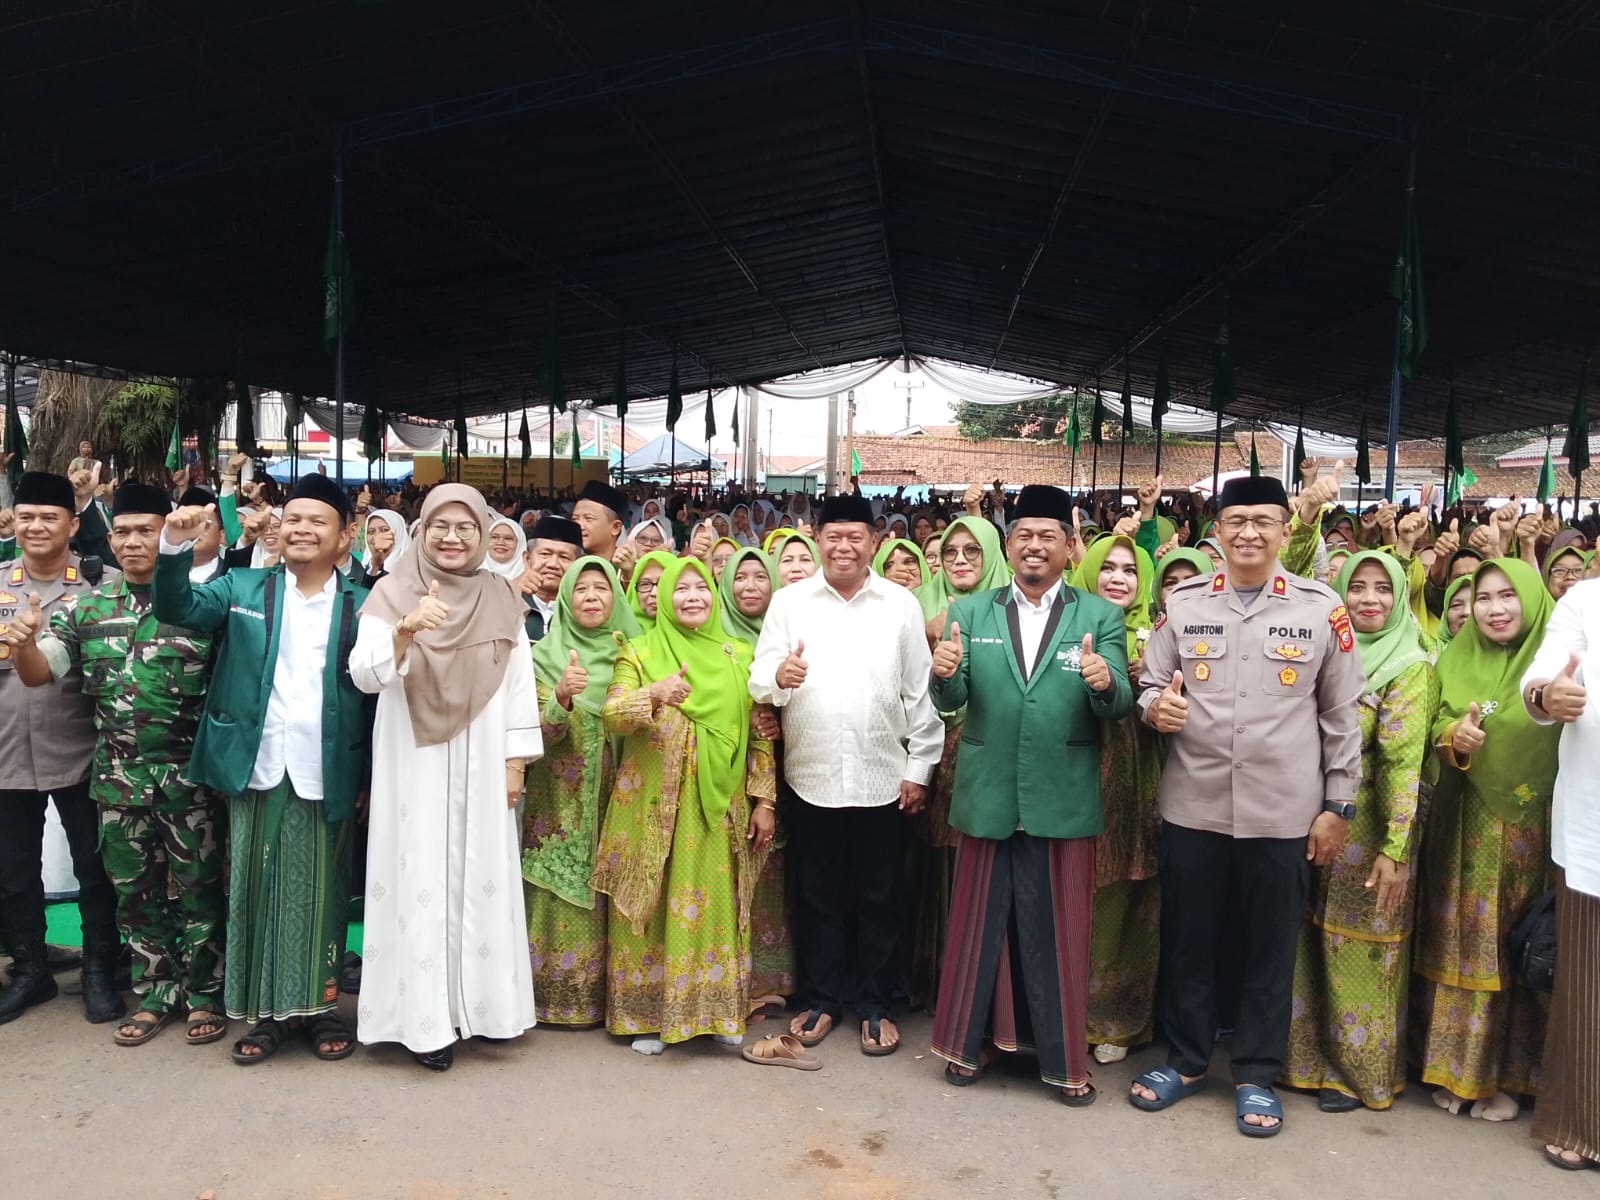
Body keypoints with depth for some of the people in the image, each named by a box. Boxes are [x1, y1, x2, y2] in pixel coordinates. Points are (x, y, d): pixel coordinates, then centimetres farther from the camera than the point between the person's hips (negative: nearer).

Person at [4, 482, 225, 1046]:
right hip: (118, 777, 4)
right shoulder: (89, 607, 6)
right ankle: (156, 993, 28)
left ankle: (204, 995, 21)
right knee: (134, 891, 14)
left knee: (196, 888, 6)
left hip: (188, 776, -4)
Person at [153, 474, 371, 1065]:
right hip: (257, 770, 2)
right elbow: (176, 609, -3)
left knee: (320, 893, 7)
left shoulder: (362, 606, 2)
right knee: (255, 890, 8)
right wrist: (175, 547, -21)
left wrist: (372, 777, -6)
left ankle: (319, 1005, 21)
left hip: (325, 776, -1)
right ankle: (265, 1011, 20)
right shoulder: (243, 588, 9)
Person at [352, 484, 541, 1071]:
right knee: (419, 880, -1)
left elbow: (520, 684, 4)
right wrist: (405, 629, -32)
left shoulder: (501, 598, 3)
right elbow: (365, 675, -14)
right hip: (413, 764, -2)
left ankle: (474, 1001, 20)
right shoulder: (393, 593, -3)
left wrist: (516, 761, 0)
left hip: (480, 764, 2)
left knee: (479, 879, 7)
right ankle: (423, 1014, 7)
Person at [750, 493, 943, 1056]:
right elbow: (759, 683, -5)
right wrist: (777, 677, -28)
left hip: (883, 777, 0)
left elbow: (920, 692, 1)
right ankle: (823, 999, 28)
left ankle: (874, 1005, 25)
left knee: (879, 900, 11)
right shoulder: (789, 602, 1)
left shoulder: (901, 604, 1)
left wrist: (920, 767, -2)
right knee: (819, 897, 13)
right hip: (811, 777, 0)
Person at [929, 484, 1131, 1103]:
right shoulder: (971, 612, 4)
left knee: (1060, 932, 10)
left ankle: (1064, 1059, 26)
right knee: (978, 925, 14)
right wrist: (944, 673, -28)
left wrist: (1103, 684, -31)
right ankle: (967, 1042, 31)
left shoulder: (1100, 617, 1)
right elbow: (951, 701, -5)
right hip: (987, 797, 1)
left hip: (1063, 801, -1)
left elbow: (1120, 705, -9)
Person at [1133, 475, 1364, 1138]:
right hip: (1191, 806, 1)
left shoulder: (1322, 608, -1)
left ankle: (1257, 1075, 28)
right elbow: (1149, 685, 7)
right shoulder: (1182, 602, 3)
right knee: (1186, 940, 12)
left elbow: (1342, 715, 3)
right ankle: (1184, 1061, 31)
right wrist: (1155, 707, -17)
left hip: (1284, 812, -1)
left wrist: (1337, 805, 2)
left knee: (1269, 949, 11)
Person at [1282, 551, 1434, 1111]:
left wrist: (1394, 850, -19)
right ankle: (1313, 1056, 30)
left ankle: (1361, 1069, 24)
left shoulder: (1409, 666, -9)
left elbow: (1403, 763, -15)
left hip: (1367, 829, -5)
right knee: (1310, 950, 13)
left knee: (1359, 954, 7)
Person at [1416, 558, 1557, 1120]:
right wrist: (1454, 739, -16)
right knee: (1462, 943, 7)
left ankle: (1507, 1075, 19)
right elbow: (1437, 727, 4)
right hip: (1465, 826, 2)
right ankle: (1456, 1069, 19)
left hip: (1533, 829, -2)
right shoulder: (1456, 658, 6)